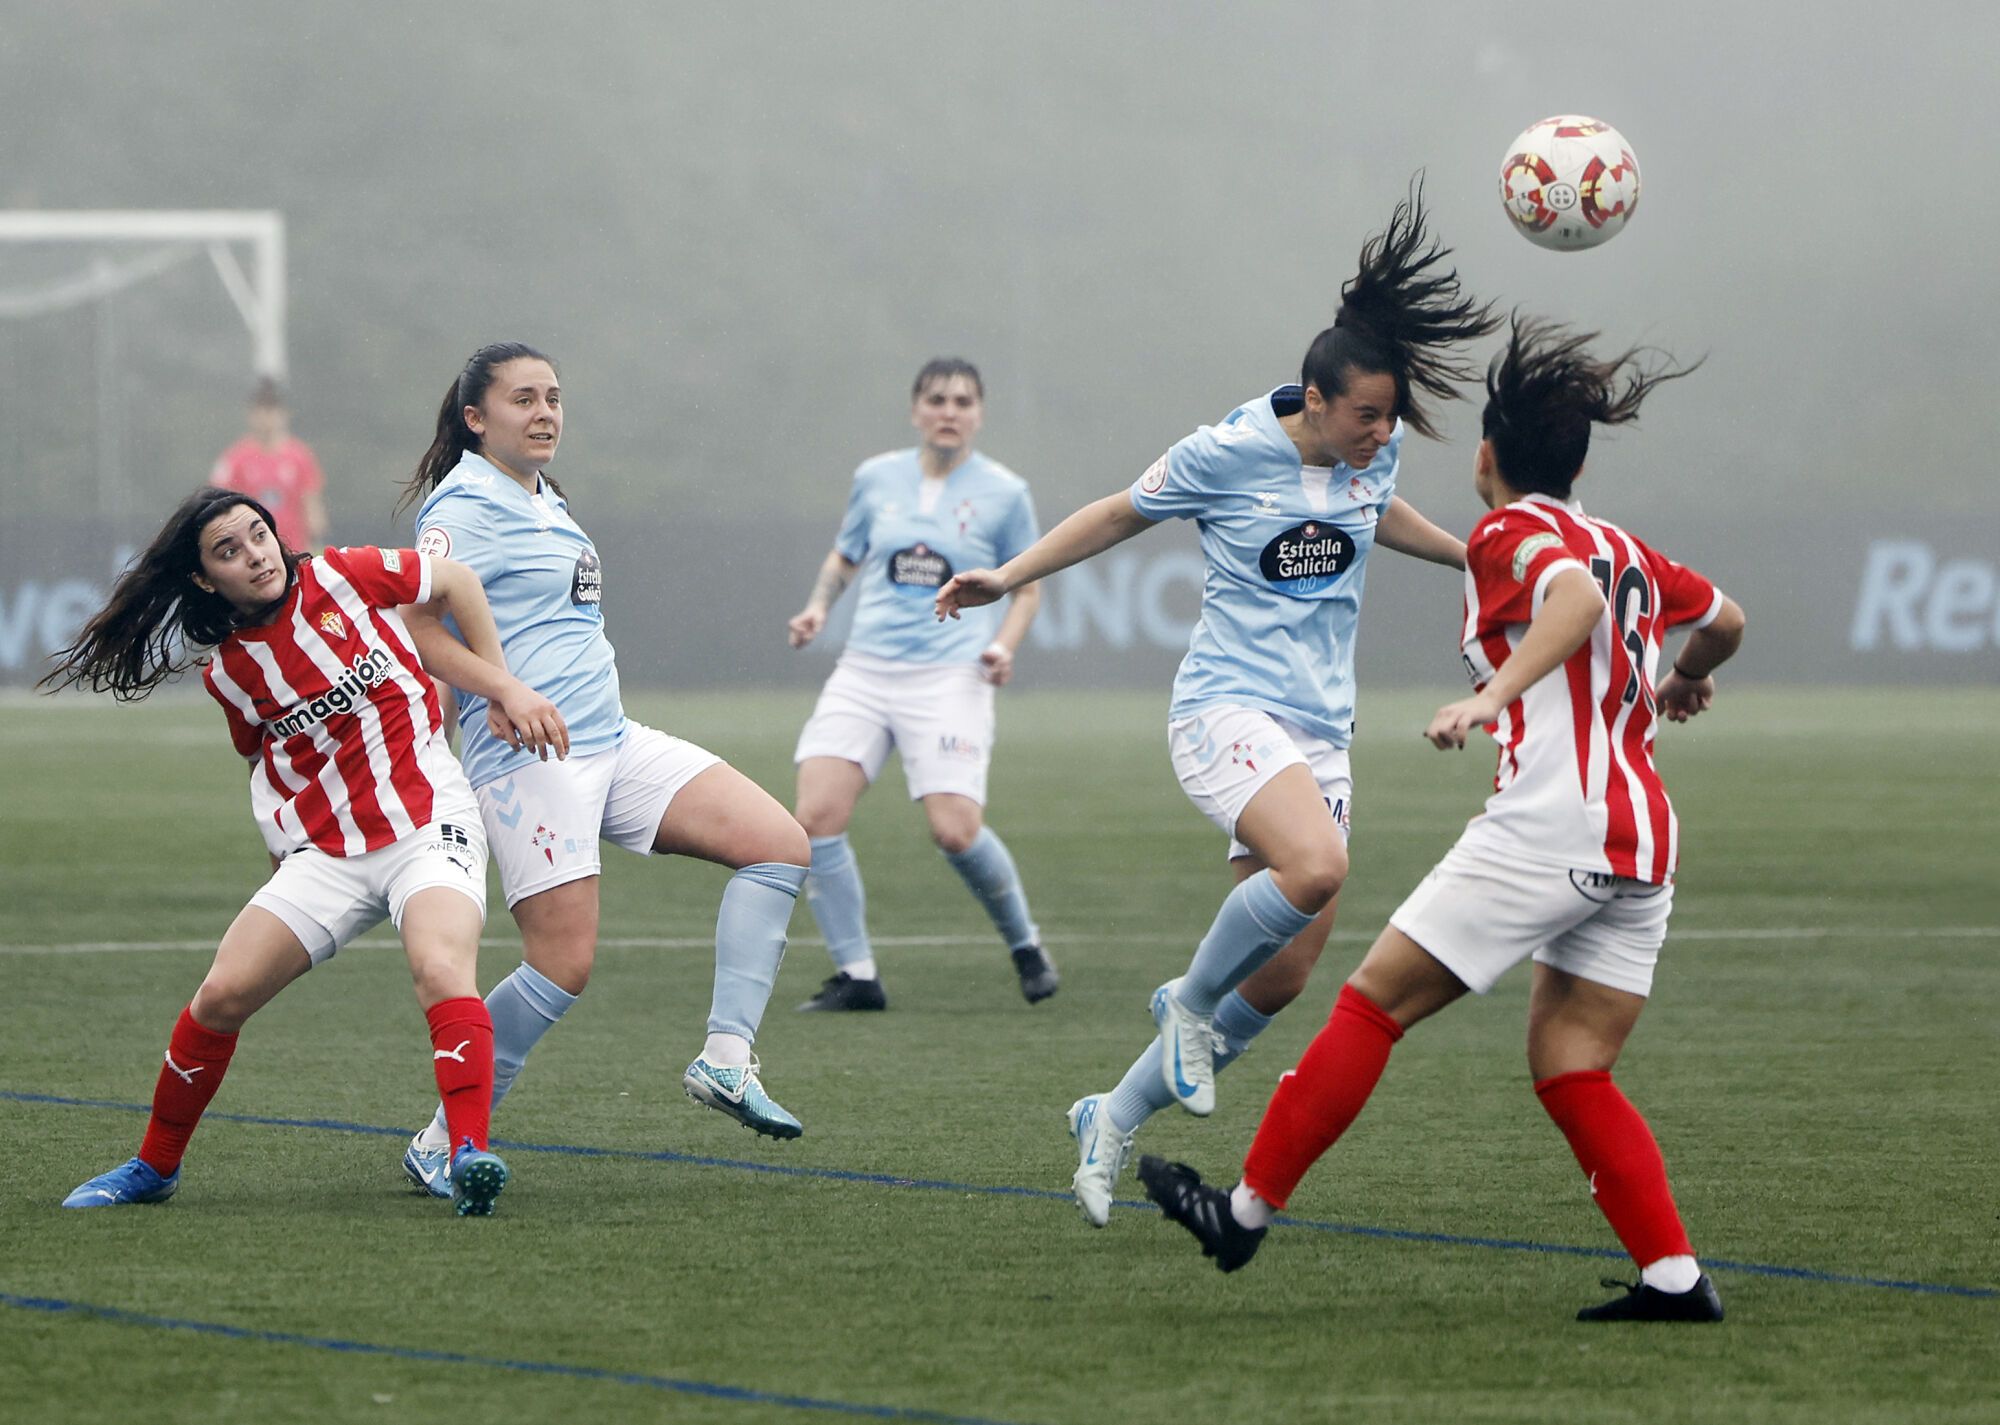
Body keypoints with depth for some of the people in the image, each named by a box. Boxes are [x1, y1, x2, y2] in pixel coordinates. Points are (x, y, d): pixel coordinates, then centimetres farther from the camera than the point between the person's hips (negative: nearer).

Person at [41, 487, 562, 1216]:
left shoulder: (343, 577, -4)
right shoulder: (230, 675, 5)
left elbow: (456, 581, 9)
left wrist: (503, 685, 8)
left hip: (429, 828, -3)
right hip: (326, 851, 3)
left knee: (441, 968, -31)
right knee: (223, 993, -5)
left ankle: (469, 1156, -41)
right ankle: (154, 1167, 15)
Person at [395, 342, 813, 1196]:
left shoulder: (544, 500, 19)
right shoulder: (465, 505, -9)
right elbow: (417, 625, -21)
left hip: (613, 742, 9)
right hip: (529, 762, -9)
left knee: (780, 844, -2)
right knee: (565, 966, -12)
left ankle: (726, 1060, -5)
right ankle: (443, 1141, 2)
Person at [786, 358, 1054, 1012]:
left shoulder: (1003, 493, 2)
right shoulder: (875, 479, 9)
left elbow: (1028, 588, 12)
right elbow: (844, 557, 24)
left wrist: (1004, 645, -5)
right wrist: (818, 607, 6)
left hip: (951, 677, -3)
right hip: (865, 671, 3)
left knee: (955, 830, -17)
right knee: (817, 816, -15)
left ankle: (1024, 943, 12)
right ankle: (856, 975, -3)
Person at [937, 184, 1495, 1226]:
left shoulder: (1375, 451, 5)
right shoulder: (1228, 455, -10)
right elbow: (1123, 513, 6)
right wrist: (1010, 576, 3)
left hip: (1320, 736, 6)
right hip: (1227, 708, -6)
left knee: (1283, 979, 2)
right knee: (1314, 867, -35)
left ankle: (1113, 1119, 20)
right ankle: (1189, 1001, -7)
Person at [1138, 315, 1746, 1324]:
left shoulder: (1510, 532, -1)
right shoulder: (1625, 548, 21)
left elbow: (1579, 598, -23)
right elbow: (1723, 618, 37)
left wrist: (1494, 694, -33)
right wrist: (1688, 678, 59)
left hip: (1550, 818, -8)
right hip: (1643, 839, 8)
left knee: (1373, 1004, 1)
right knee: (1567, 1067, 10)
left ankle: (1249, 1209, 4)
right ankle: (1675, 1276, -2)